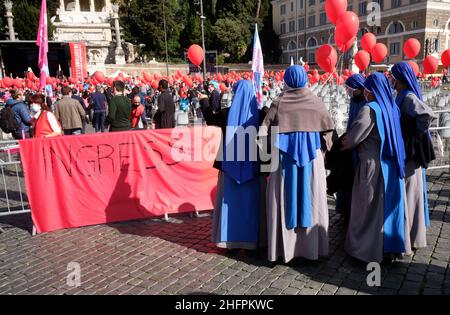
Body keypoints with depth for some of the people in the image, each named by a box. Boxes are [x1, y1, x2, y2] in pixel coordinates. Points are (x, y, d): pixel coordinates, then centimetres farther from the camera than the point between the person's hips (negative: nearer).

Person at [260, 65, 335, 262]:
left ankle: (284, 248, 13)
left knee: (285, 201, 7)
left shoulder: (279, 103, -5)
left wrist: (268, 155, 6)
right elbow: (329, 130, 2)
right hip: (312, 158, 1)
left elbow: (264, 131, -6)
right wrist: (322, 150, 14)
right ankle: (312, 247, 20)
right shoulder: (316, 102, -1)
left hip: (284, 158, -1)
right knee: (311, 200, 10)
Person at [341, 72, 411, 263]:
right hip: (392, 166, 7)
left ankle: (369, 249, 17)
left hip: (372, 164, -7)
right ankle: (392, 247, 27)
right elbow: (393, 135, 13)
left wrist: (341, 145, 4)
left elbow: (353, 137, -17)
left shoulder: (369, 109, -17)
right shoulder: (393, 107, 4)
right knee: (390, 204, 15)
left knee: (369, 207, 6)